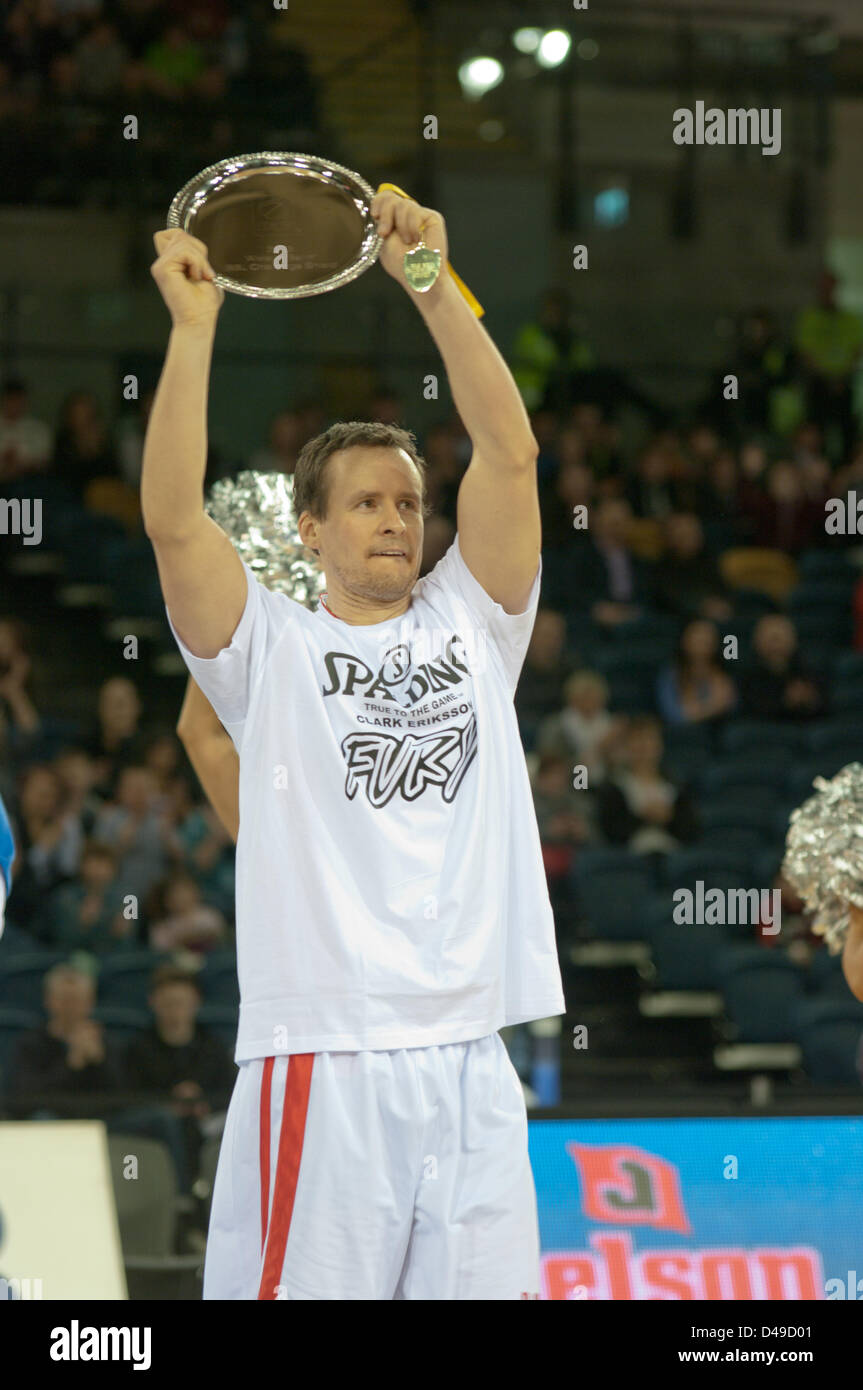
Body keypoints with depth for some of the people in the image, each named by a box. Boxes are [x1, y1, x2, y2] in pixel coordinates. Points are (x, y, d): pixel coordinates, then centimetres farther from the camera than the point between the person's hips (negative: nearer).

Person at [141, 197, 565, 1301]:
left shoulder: (471, 622, 15)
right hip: (322, 1068, -3)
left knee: (483, 1292, 2)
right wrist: (194, 328, -9)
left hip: (471, 1069, 3)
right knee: (307, 1289, -7)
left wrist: (431, 284, -2)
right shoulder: (271, 649, 7)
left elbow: (510, 454, 5)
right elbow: (172, 519, -7)